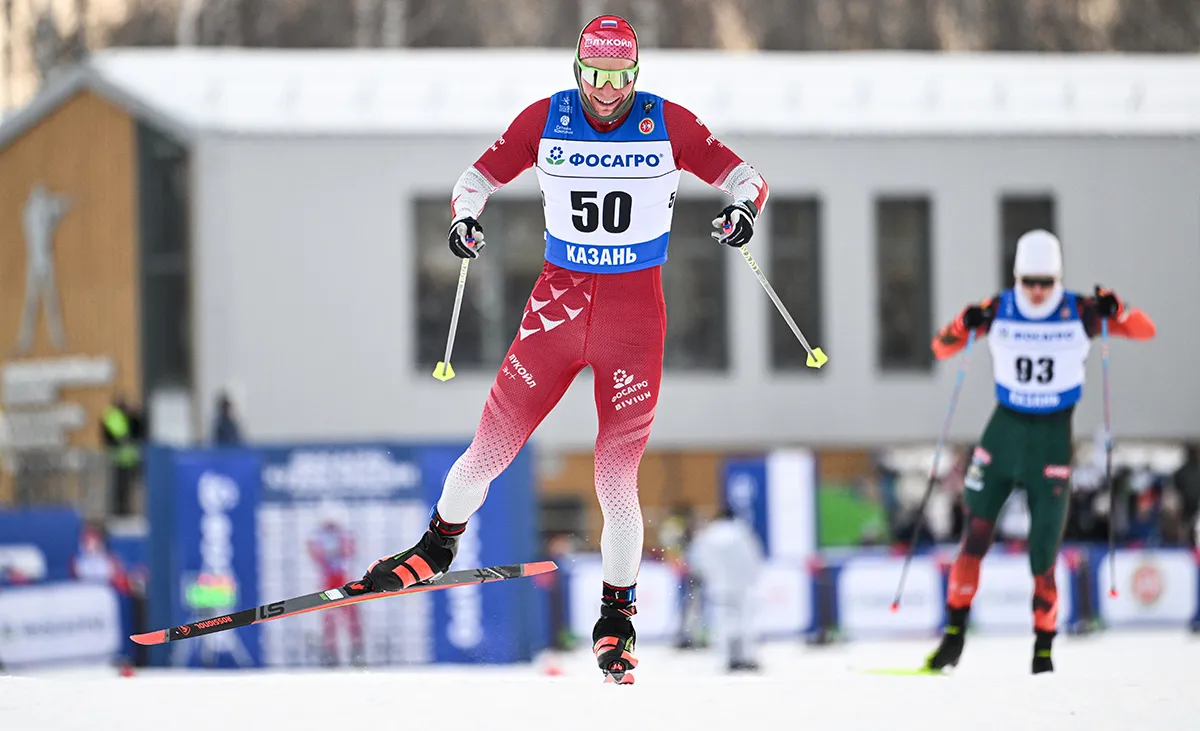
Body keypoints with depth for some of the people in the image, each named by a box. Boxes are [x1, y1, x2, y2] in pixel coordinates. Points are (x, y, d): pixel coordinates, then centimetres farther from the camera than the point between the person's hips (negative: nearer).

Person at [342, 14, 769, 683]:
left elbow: (745, 175, -2)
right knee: (490, 451, 0)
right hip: (559, 297, 2)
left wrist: (743, 207, -25)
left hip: (635, 311, -2)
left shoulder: (668, 124, -5)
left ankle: (618, 615, 13)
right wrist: (465, 216, -13)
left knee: (617, 478, -6)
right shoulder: (547, 120, -1)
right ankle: (439, 547, 29)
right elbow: (483, 175, 8)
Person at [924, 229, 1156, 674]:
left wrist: (1115, 311, -27)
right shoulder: (998, 311, -3)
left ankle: (1044, 648, 12)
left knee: (1044, 554, -1)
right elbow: (942, 349, -2)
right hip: (1005, 428, 1)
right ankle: (955, 633, 0)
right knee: (975, 532, -9)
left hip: (1053, 436, -1)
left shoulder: (1079, 313, -7)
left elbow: (1145, 331, -6)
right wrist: (962, 328, -24)